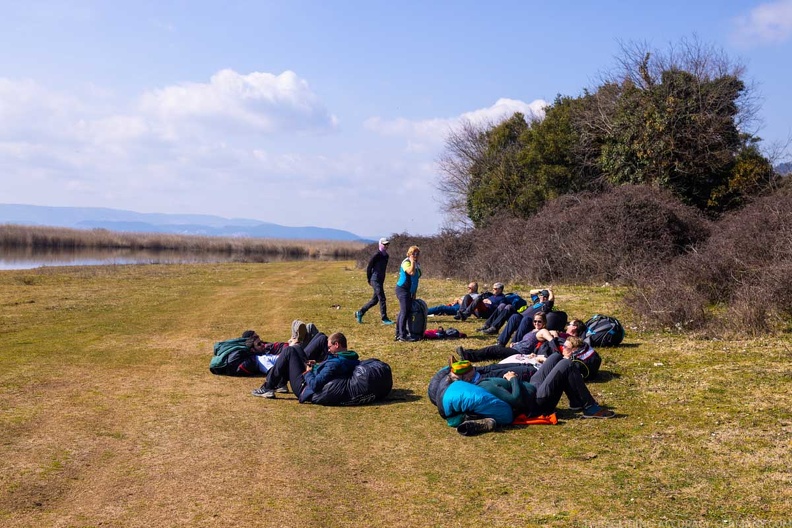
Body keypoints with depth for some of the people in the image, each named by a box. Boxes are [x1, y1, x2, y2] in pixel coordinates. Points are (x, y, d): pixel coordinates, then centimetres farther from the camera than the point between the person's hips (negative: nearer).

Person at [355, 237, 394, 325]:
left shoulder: (386, 255, 13)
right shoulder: (377, 255, -13)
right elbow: (369, 266, -11)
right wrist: (369, 279, -6)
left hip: (381, 281, 9)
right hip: (375, 280, -9)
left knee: (374, 300, 12)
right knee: (382, 299, -8)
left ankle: (360, 313, 23)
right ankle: (384, 319, -3)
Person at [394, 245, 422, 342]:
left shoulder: (417, 264, 14)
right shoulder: (406, 262, -14)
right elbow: (411, 272, -34)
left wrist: (414, 293, 19)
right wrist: (412, 261, -23)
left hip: (409, 291, 9)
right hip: (402, 290, -9)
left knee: (403, 312, 13)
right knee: (405, 312, -13)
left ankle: (398, 333, 20)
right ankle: (402, 335, -13)